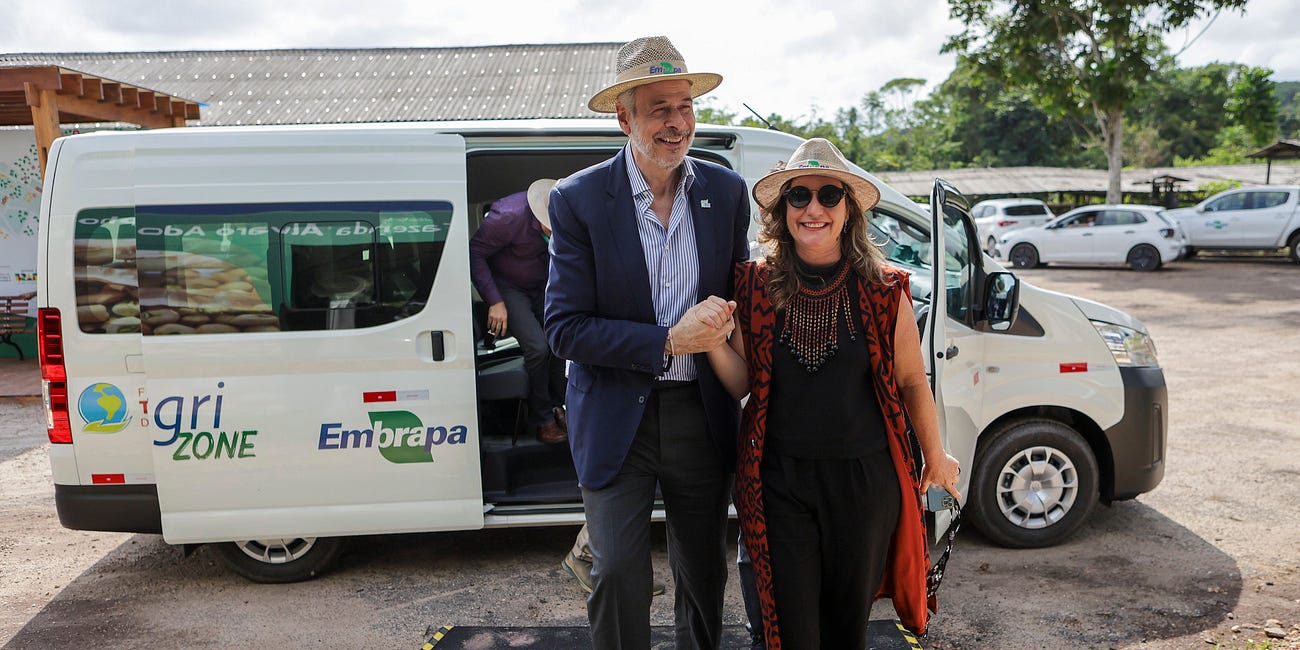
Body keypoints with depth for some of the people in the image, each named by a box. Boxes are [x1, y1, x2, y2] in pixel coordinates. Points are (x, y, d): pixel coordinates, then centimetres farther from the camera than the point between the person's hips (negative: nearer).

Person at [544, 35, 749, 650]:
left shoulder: (726, 191, -1)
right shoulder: (578, 199, -10)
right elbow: (565, 329, -13)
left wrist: (722, 319, -9)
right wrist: (669, 341, -20)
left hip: (702, 417, 3)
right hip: (618, 421, -3)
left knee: (704, 574, 18)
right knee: (617, 575, -2)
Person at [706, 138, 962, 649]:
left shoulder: (884, 290, -6)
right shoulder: (756, 285, -3)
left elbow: (912, 381, 4)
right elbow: (741, 384, 0)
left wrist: (935, 456, 12)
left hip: (864, 478, 0)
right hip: (778, 480, 0)